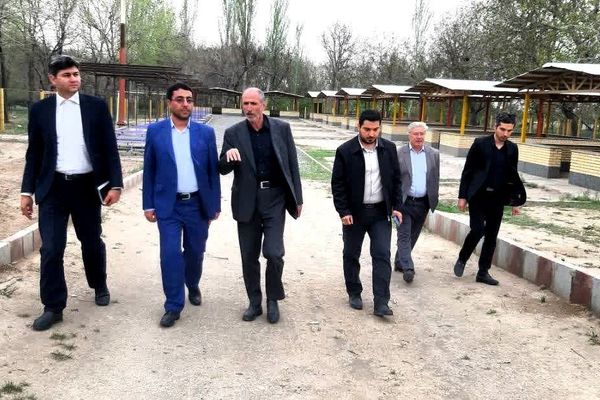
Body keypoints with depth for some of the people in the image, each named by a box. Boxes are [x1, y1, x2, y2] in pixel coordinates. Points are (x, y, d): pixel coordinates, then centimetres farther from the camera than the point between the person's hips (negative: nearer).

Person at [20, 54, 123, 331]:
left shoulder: (97, 106, 0)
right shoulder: (40, 110, 3)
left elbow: (109, 148, 0)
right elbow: (34, 154, 7)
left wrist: (115, 184, -7)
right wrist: (27, 191, 4)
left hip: (86, 186, 0)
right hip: (53, 187, 0)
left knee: (92, 241, 14)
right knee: (51, 248, -2)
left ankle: (100, 286, 39)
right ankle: (53, 307, 9)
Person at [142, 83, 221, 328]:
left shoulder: (205, 132, 1)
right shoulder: (155, 131, 0)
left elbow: (213, 171, 4)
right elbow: (149, 170, 3)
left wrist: (215, 204, 3)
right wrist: (148, 204, 0)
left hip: (198, 204, 2)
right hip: (168, 205, -1)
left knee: (195, 252, 14)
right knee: (170, 254, -5)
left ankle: (193, 287, 42)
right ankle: (173, 306, 8)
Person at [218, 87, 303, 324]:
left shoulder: (282, 128, 0)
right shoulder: (233, 133, 0)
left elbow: (292, 164, 4)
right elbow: (223, 169, 1)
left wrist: (297, 198, 3)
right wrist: (228, 156, -22)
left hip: (274, 199, -1)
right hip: (247, 201, 2)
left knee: (273, 253, -9)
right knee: (249, 257, 9)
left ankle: (273, 300, 15)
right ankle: (254, 303, 26)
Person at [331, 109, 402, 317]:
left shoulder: (389, 149, 1)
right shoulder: (345, 151, -9)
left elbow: (396, 179, 8)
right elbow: (337, 184, -7)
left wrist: (396, 206, 1)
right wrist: (343, 211, -13)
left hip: (381, 212, 2)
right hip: (354, 212, -1)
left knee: (382, 255, -4)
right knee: (351, 255, 10)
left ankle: (381, 302, -1)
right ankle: (354, 294, 28)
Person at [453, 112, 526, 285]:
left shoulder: (512, 149, 6)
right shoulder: (480, 144, -5)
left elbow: (513, 175, 13)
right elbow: (468, 171, -4)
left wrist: (515, 201, 10)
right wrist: (462, 196, -7)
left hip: (498, 198, 4)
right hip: (478, 195, -4)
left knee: (491, 236, 6)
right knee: (478, 230, -13)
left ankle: (483, 272, 16)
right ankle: (462, 259, 13)